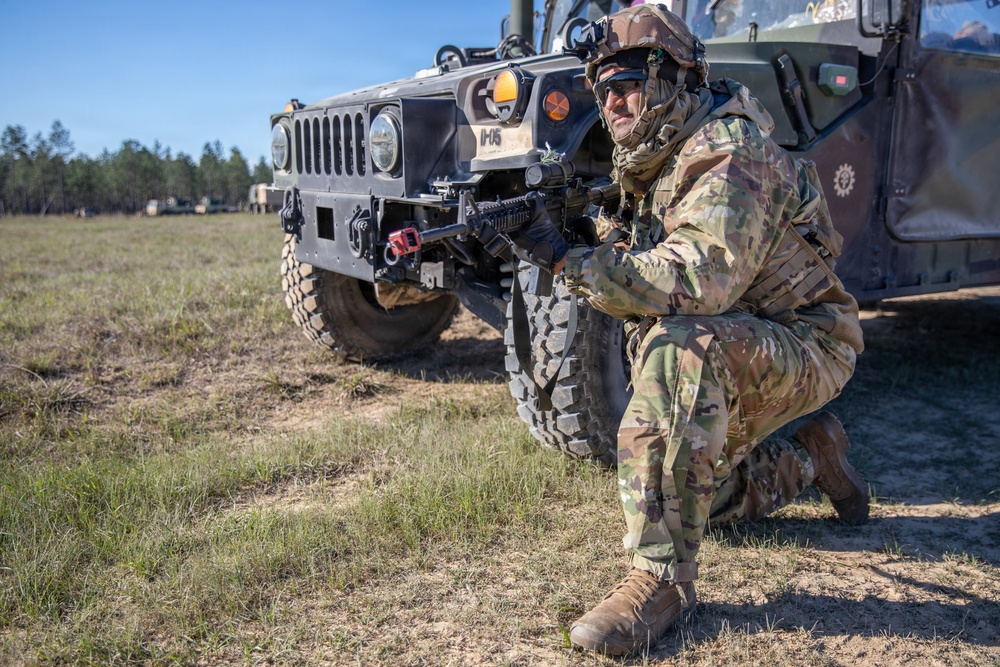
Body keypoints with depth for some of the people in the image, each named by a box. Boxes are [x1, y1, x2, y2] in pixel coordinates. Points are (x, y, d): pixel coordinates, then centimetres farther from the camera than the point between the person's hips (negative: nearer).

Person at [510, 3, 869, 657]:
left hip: (806, 345, -9)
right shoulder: (651, 163, 6)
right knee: (688, 488, 9)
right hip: (728, 352, 9)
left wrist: (564, 258, -37)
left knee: (681, 348, -39)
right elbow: (631, 265, 7)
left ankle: (664, 578, -30)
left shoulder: (729, 156, -23)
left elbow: (697, 282, -37)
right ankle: (809, 458, 30)